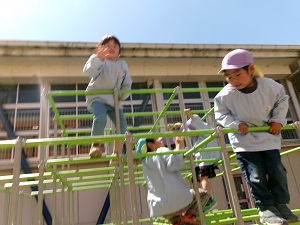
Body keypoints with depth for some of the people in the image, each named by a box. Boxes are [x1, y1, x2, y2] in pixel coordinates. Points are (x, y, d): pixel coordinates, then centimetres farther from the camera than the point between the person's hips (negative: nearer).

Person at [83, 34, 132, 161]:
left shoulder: (123, 65, 12)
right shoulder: (100, 61, -3)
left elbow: (127, 83, 15)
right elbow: (88, 71, -23)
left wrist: (123, 95, -5)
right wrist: (98, 57, -38)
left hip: (114, 99, 5)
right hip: (97, 97, -4)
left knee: (122, 125, -7)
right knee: (100, 119, -32)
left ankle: (116, 152, 13)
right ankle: (96, 144, -5)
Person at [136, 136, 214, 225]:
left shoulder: (145, 163, 14)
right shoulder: (162, 151, -6)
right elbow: (176, 164, -21)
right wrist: (179, 145, -6)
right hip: (175, 201, -7)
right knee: (204, 194, 11)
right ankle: (188, 216, -4)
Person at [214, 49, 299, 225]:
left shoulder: (270, 86, -13)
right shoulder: (225, 95, -19)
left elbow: (282, 100, 6)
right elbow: (221, 115, -5)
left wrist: (278, 120, -5)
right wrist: (235, 124, -21)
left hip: (268, 137, 2)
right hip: (244, 140, -2)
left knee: (277, 171, 6)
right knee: (255, 175, -3)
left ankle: (281, 204, 26)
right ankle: (266, 207, 17)